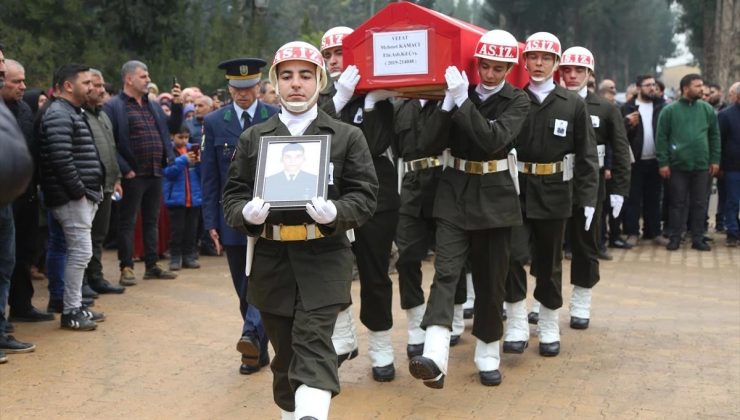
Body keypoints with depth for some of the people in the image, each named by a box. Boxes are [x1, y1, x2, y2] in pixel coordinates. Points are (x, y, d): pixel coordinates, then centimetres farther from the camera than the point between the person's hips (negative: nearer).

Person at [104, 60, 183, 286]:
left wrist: (177, 105, 5)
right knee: (128, 222, 1)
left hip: (155, 174, 7)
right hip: (133, 175, -7)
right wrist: (125, 169, -16)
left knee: (152, 221, 14)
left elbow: (172, 127, 19)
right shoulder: (113, 106, -7)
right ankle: (126, 268, 7)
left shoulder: (153, 105, 16)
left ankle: (152, 265, 22)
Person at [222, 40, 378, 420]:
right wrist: (246, 213, -14)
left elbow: (365, 195, -1)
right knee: (285, 351, 11)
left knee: (313, 343, -15)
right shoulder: (253, 138, 10)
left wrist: (336, 212, -22)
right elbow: (233, 193, 9)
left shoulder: (347, 137, 4)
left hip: (324, 258, -3)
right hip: (271, 260, 3)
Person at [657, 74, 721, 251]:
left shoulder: (707, 109, 6)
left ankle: (698, 238, 15)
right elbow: (661, 138, -3)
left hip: (701, 166, 3)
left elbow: (714, 136, 10)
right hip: (677, 166, -2)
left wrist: (715, 160, 5)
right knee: (677, 203, 4)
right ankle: (675, 238, 12)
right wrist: (663, 163, -8)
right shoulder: (670, 110, -3)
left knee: (700, 204, 7)